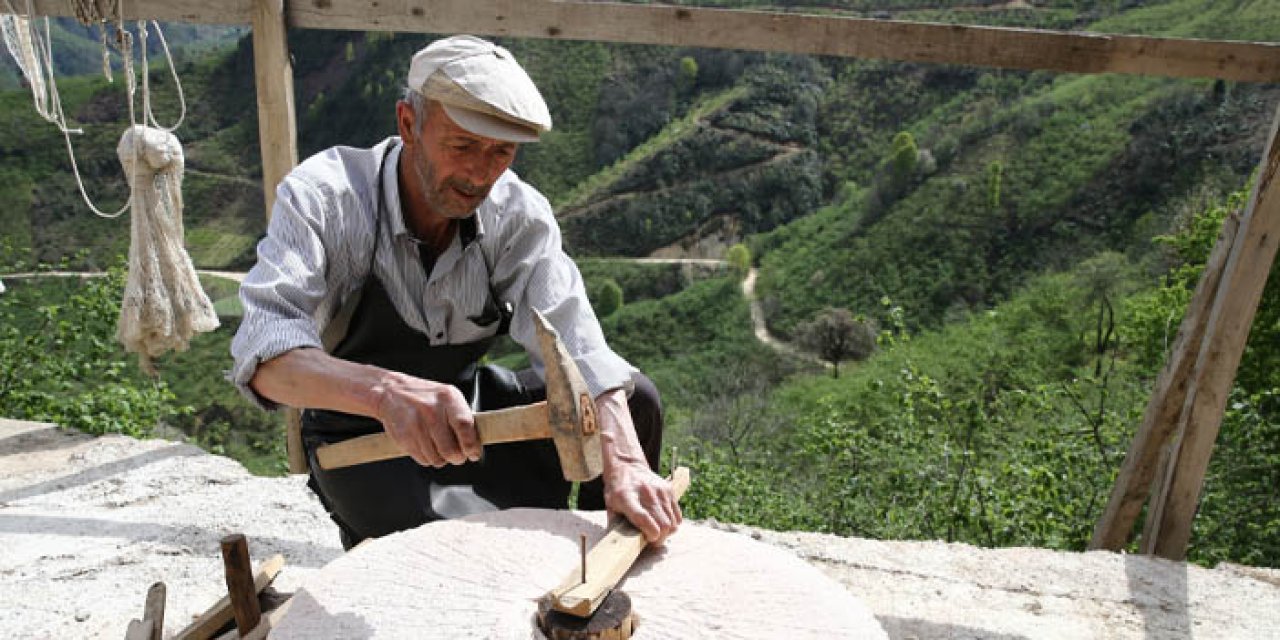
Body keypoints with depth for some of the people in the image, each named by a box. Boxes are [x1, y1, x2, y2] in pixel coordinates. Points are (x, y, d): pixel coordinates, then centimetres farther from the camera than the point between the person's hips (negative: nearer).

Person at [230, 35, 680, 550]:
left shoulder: (519, 214, -15)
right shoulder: (320, 197, -23)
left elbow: (573, 343, -24)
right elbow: (263, 350, -36)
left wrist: (623, 464, -42)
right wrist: (385, 390, -57)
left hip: (471, 408, 4)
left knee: (635, 400, -12)